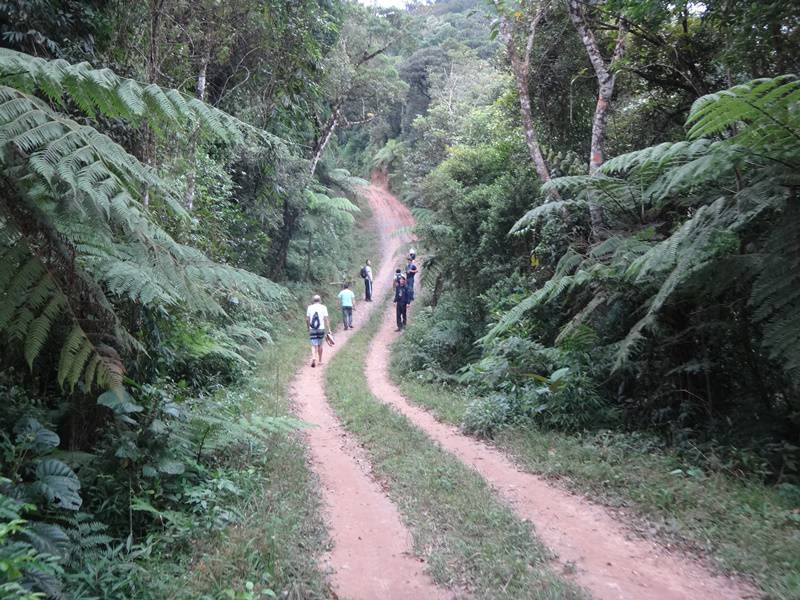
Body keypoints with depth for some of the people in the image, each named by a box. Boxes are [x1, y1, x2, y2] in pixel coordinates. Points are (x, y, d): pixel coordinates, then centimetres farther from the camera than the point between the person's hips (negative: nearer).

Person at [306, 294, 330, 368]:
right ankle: (320, 361, 23)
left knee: (314, 345, 0)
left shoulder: (309, 307, 3)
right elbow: (326, 319, -6)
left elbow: (307, 319, 5)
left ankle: (314, 357, -24)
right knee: (320, 345, 14)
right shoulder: (323, 307, -2)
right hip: (321, 329, 0)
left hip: (312, 329, 0)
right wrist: (329, 329, -4)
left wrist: (308, 328, 18)